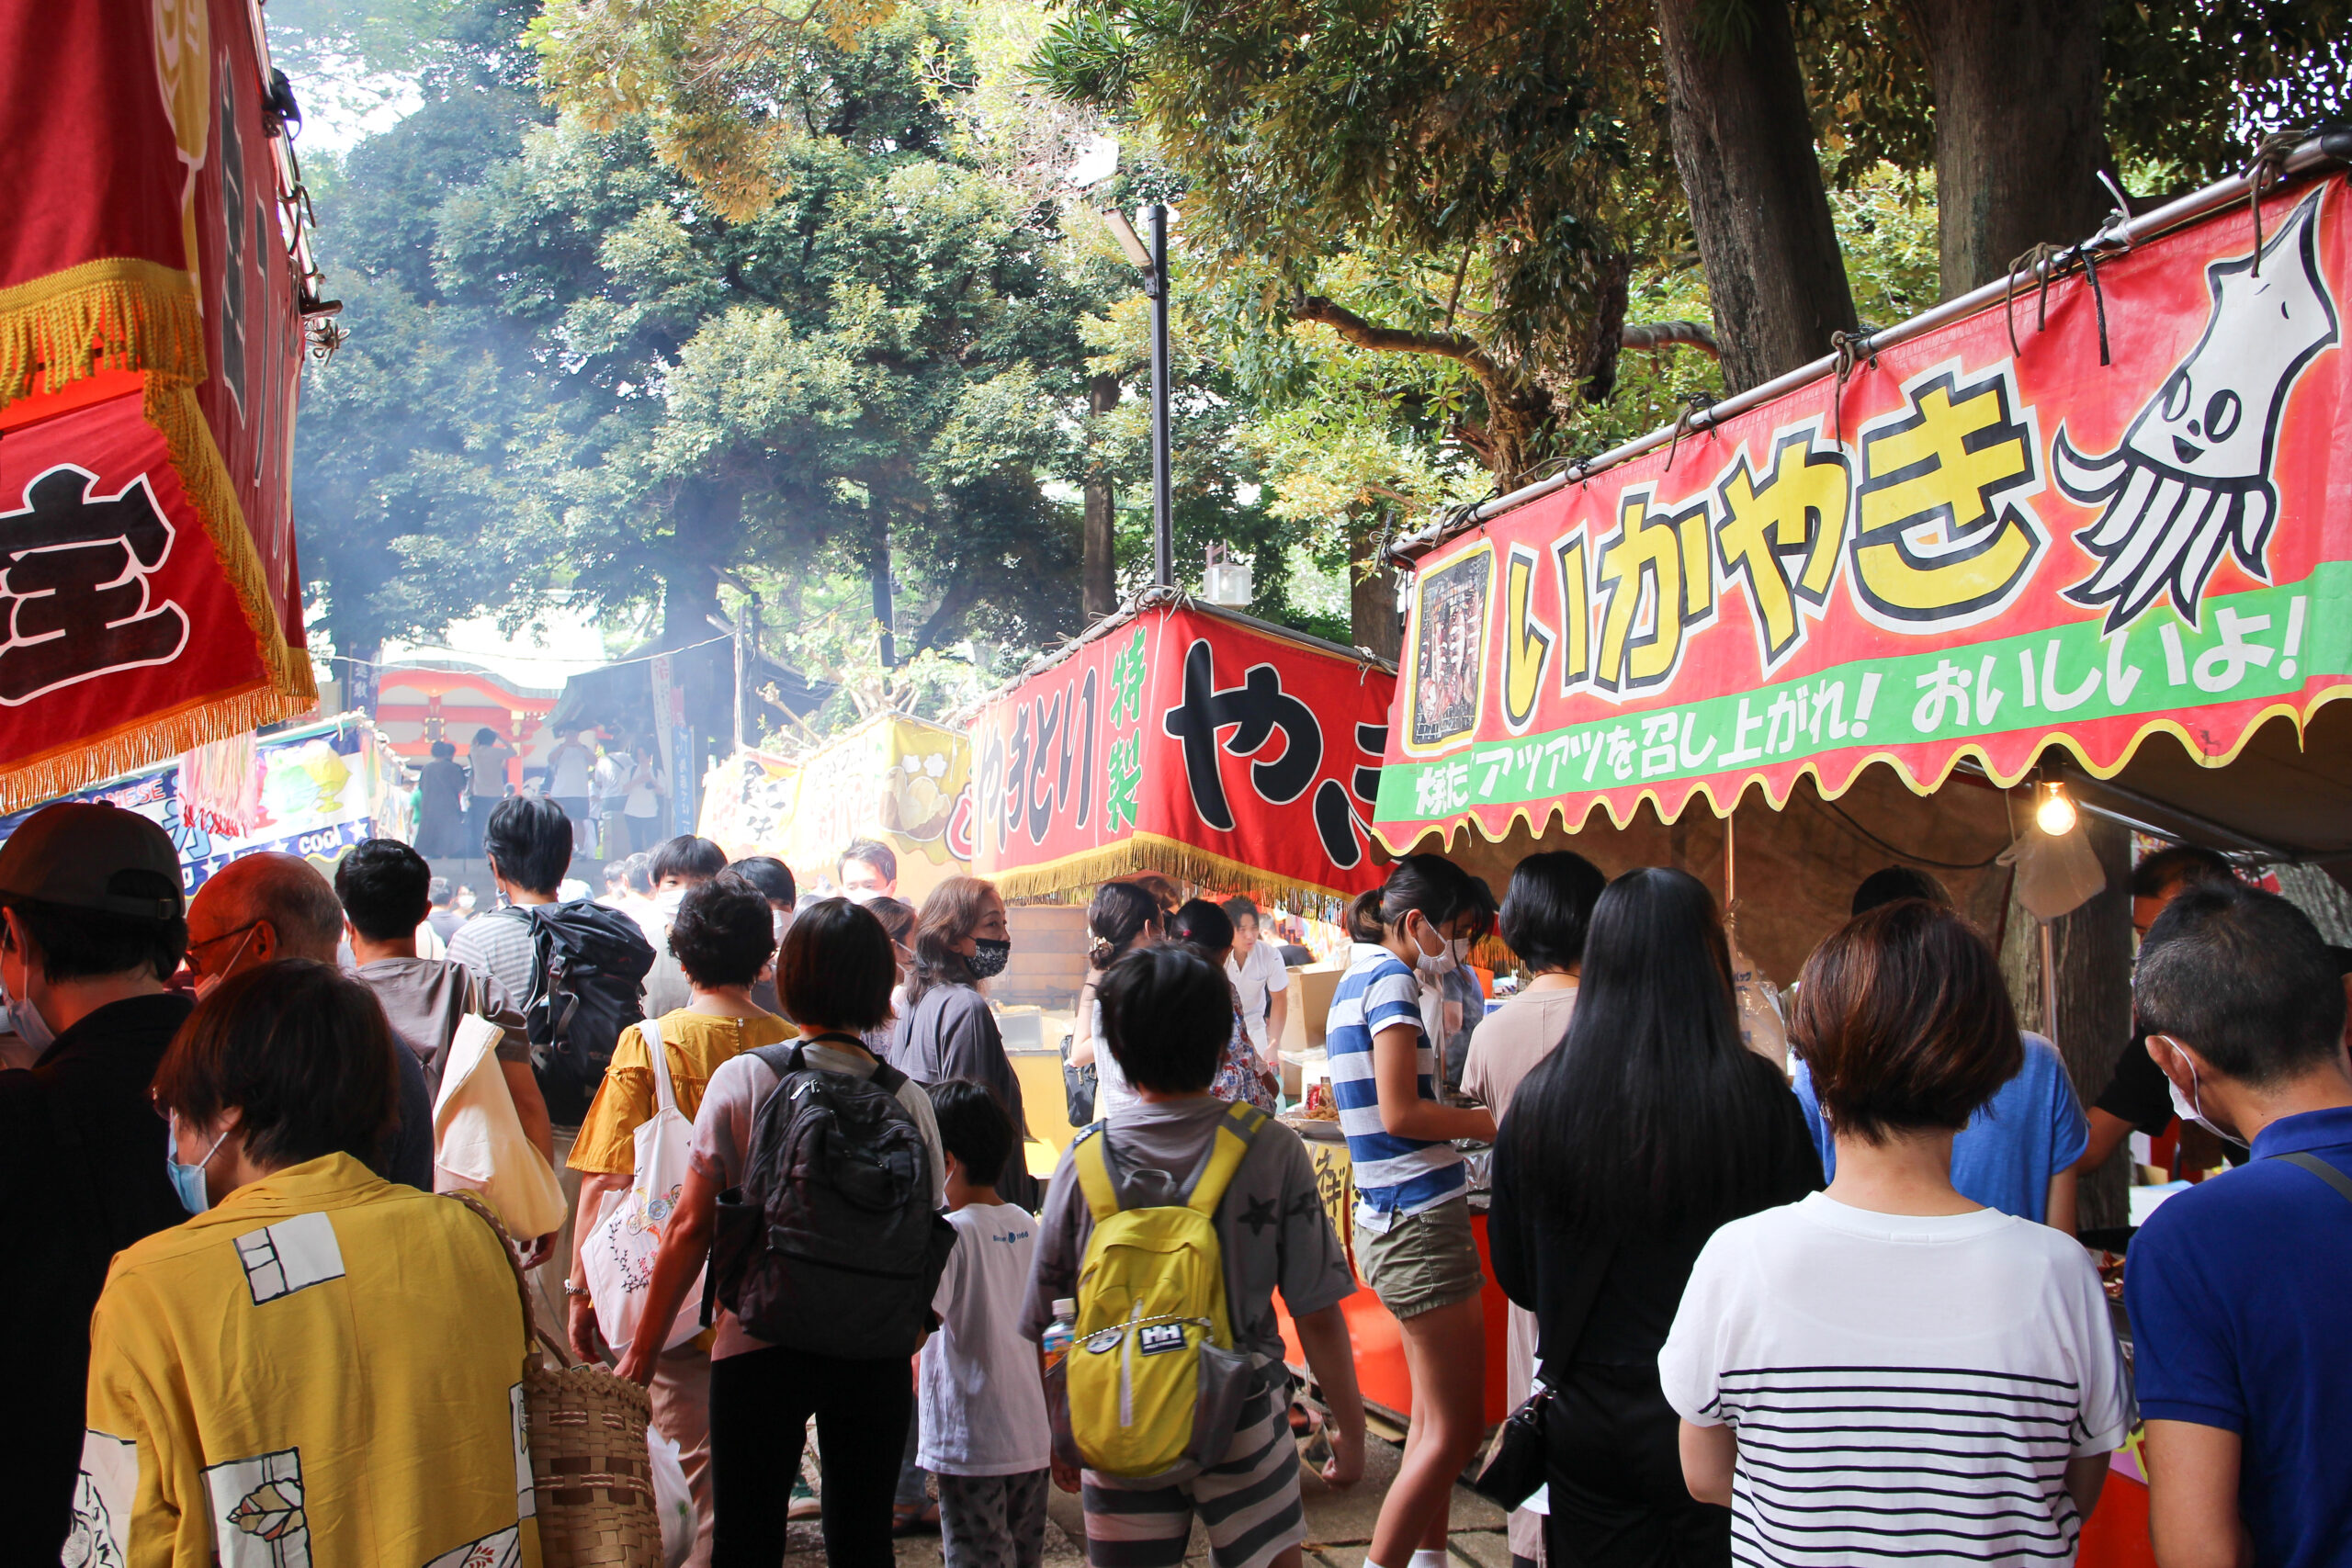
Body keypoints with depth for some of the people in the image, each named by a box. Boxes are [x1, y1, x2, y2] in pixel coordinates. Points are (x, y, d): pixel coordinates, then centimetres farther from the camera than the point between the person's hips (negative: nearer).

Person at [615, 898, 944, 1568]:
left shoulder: (742, 1080, -7)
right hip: (877, 1355, 2)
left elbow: (691, 1225, -5)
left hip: (761, 1345, -2)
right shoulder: (910, 1099, -2)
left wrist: (643, 1347, 4)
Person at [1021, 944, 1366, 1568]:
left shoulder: (1086, 1158, -7)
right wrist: (1350, 1429, 4)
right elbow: (1317, 1315, -9)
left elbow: (1046, 1320, -1)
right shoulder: (1272, 1149, -10)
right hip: (1242, 1419, -1)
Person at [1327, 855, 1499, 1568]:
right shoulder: (1390, 980, -13)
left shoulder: (1357, 979, 15)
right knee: (1456, 1429, -4)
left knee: (1433, 1419, 16)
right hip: (1419, 1221, -10)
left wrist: (1471, 1114, 12)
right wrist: (1497, 1122, -10)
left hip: (1396, 1220, 10)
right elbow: (1399, 1114, -19)